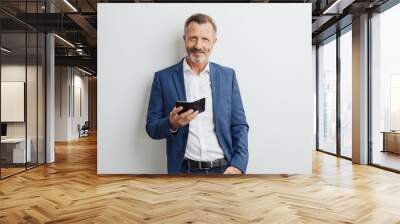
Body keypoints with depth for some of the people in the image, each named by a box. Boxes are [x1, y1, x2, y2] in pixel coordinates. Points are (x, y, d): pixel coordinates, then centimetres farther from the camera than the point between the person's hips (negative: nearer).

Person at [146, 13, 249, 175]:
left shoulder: (228, 75, 5)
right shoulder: (163, 78, 1)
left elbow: (239, 125, 5)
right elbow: (152, 128, 3)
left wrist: (238, 165, -8)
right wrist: (172, 124, -17)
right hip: (185, 170, -1)